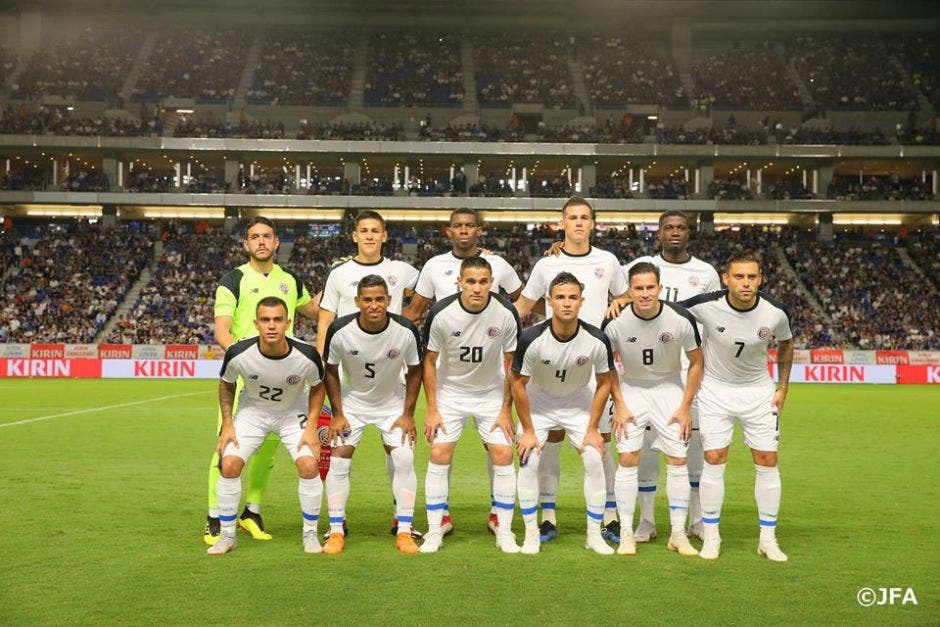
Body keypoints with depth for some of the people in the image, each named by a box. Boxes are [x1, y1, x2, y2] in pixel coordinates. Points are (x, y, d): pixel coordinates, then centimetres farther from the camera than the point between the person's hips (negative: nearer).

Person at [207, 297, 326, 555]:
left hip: (294, 412, -1)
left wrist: (311, 426, -14)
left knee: (309, 465, -19)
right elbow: (226, 384, -4)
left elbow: (318, 386, -6)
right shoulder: (238, 354, -28)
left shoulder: (306, 356, -29)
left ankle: (310, 533, 3)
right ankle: (227, 535, 5)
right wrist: (227, 424, -9)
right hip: (252, 410, 1)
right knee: (229, 464, -14)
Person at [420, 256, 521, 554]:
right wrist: (432, 410, -10)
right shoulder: (441, 313, -21)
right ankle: (434, 532, 3)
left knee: (503, 454, -7)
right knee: (439, 455, -8)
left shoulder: (506, 313, -20)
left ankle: (505, 533, 5)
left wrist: (506, 410, -7)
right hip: (450, 391, 0)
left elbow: (511, 364, -7)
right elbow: (429, 362, -8)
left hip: (492, 392, 1)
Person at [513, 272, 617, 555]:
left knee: (594, 461, -9)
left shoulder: (597, 340, -24)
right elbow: (518, 384, -15)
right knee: (528, 462, -12)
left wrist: (592, 429, -9)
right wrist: (528, 430, -13)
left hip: (579, 402, 1)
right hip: (538, 402, -1)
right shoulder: (532, 338, -29)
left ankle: (594, 534, 5)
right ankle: (531, 534, 2)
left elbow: (604, 383, -8)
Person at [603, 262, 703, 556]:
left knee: (678, 460, -3)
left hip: (670, 387, 0)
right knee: (628, 458, -9)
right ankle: (626, 533, 0)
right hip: (631, 388, 0)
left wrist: (685, 407, -6)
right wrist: (619, 405, -6)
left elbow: (696, 363, -4)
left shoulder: (681, 319, -19)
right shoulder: (615, 322, -19)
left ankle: (678, 534, 8)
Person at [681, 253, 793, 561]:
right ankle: (711, 537, 9)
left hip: (758, 390, 2)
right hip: (715, 388, -2)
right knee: (714, 460, -5)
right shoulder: (706, 306, -23)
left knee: (767, 460, 0)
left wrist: (783, 388, 4)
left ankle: (768, 539, 13)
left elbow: (786, 344, 5)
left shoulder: (775, 312, -16)